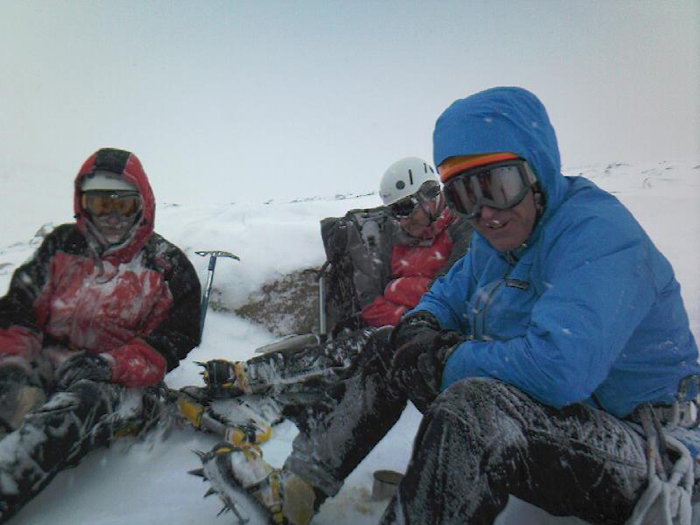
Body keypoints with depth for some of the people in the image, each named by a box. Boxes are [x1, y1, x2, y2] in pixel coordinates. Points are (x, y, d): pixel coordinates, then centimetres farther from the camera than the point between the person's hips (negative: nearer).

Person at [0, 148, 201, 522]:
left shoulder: (168, 265, 7)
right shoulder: (61, 245, 18)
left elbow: (171, 341, -3)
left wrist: (110, 365, -18)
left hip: (123, 385, -4)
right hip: (46, 367, 4)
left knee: (81, 404, -36)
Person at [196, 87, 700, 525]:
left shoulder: (597, 232, -24)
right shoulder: (496, 239, 2)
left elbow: (559, 369, -37)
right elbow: (446, 296, 15)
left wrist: (443, 361, -22)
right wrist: (421, 328, -9)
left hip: (639, 454, -7)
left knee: (475, 405, -38)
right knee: (399, 350, 4)